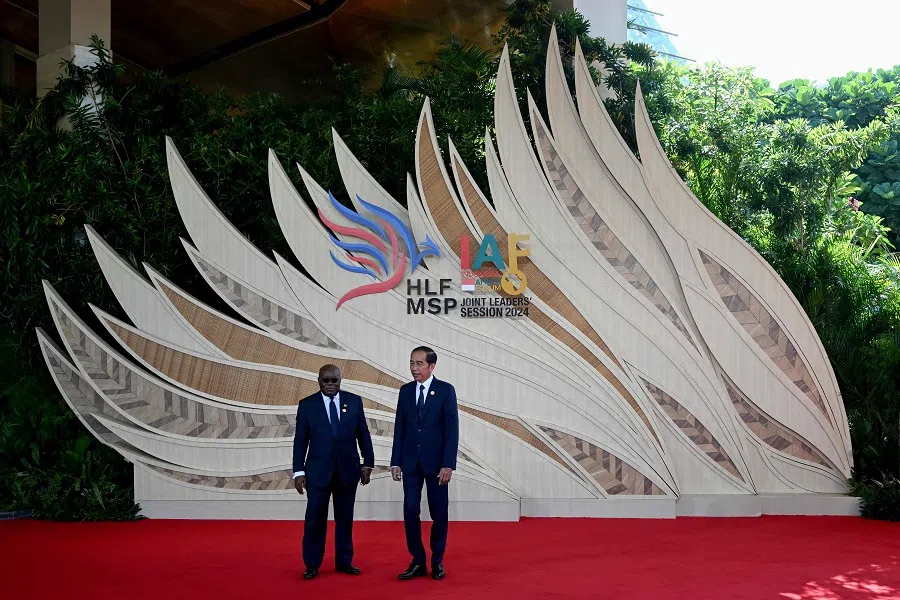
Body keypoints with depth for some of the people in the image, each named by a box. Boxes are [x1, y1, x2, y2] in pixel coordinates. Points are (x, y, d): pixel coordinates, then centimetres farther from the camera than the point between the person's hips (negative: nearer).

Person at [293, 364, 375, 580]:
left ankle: (344, 562, 18)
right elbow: (300, 440, -1)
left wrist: (368, 463, 2)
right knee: (315, 519, 0)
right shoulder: (307, 405, -1)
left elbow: (363, 434, 6)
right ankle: (312, 565, 10)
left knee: (345, 518, 8)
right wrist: (299, 471, -5)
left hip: (348, 469, 2)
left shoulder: (354, 401, 3)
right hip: (318, 471, -1)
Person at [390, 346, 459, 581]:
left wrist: (448, 464, -14)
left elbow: (452, 429, -8)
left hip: (436, 461, -3)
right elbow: (399, 428, 8)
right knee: (410, 511, 1)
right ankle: (418, 562, 10)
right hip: (411, 462, 3)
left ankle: (437, 561, 18)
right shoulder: (405, 391, 6)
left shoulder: (446, 390, -5)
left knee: (439, 513, 5)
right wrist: (396, 461, 3)